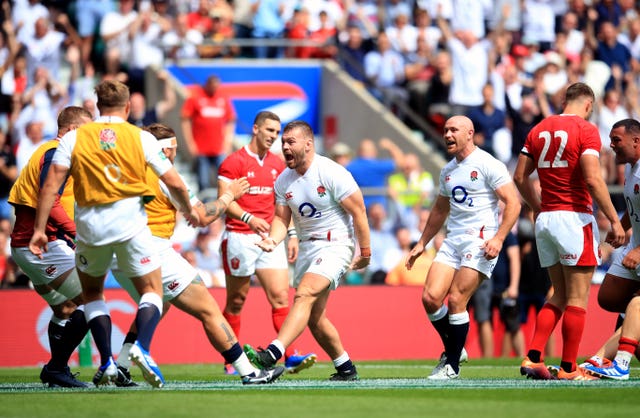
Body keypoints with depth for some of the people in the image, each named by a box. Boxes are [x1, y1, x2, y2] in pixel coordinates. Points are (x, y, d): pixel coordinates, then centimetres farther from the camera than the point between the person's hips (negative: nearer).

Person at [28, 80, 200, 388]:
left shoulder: (73, 138, 3)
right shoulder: (141, 138, 2)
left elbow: (51, 186, -4)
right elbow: (174, 182, 3)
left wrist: (39, 229, 0)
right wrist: (189, 211, 22)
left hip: (89, 224, 1)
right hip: (130, 221, -1)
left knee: (92, 292, 21)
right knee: (152, 290, 10)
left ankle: (107, 362, 9)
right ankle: (141, 347, -17)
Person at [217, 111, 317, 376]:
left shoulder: (277, 164, 13)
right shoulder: (234, 162, -6)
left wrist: (291, 235, 11)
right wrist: (248, 218, -28)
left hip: (269, 237, 5)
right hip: (240, 237, -5)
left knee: (280, 297, -7)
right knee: (236, 301, 3)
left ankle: (291, 357, -12)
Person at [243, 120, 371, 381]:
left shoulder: (331, 173, -14)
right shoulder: (283, 181, 5)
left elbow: (358, 211, -11)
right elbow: (281, 218, 9)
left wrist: (365, 252, -9)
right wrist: (273, 239, -13)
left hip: (336, 245, -8)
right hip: (307, 248, 8)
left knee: (305, 295, -26)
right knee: (313, 318, 8)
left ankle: (272, 355, -40)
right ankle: (346, 368, 25)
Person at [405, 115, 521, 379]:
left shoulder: (487, 165, -6)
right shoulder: (448, 171, 17)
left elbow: (513, 203, -11)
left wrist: (498, 238, -20)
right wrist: (421, 244, 29)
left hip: (480, 241, -7)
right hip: (453, 239, 7)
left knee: (456, 301, -13)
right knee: (430, 298, -7)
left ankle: (452, 365, 0)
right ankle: (453, 350, 14)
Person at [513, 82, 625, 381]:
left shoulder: (539, 130, 11)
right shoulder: (586, 130, -8)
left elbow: (520, 177, 12)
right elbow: (593, 179, -18)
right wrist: (614, 221, -14)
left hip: (545, 219, 7)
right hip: (575, 218, -7)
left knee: (559, 297, 15)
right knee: (578, 298, 0)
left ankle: (532, 358, 3)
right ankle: (568, 368, 0)